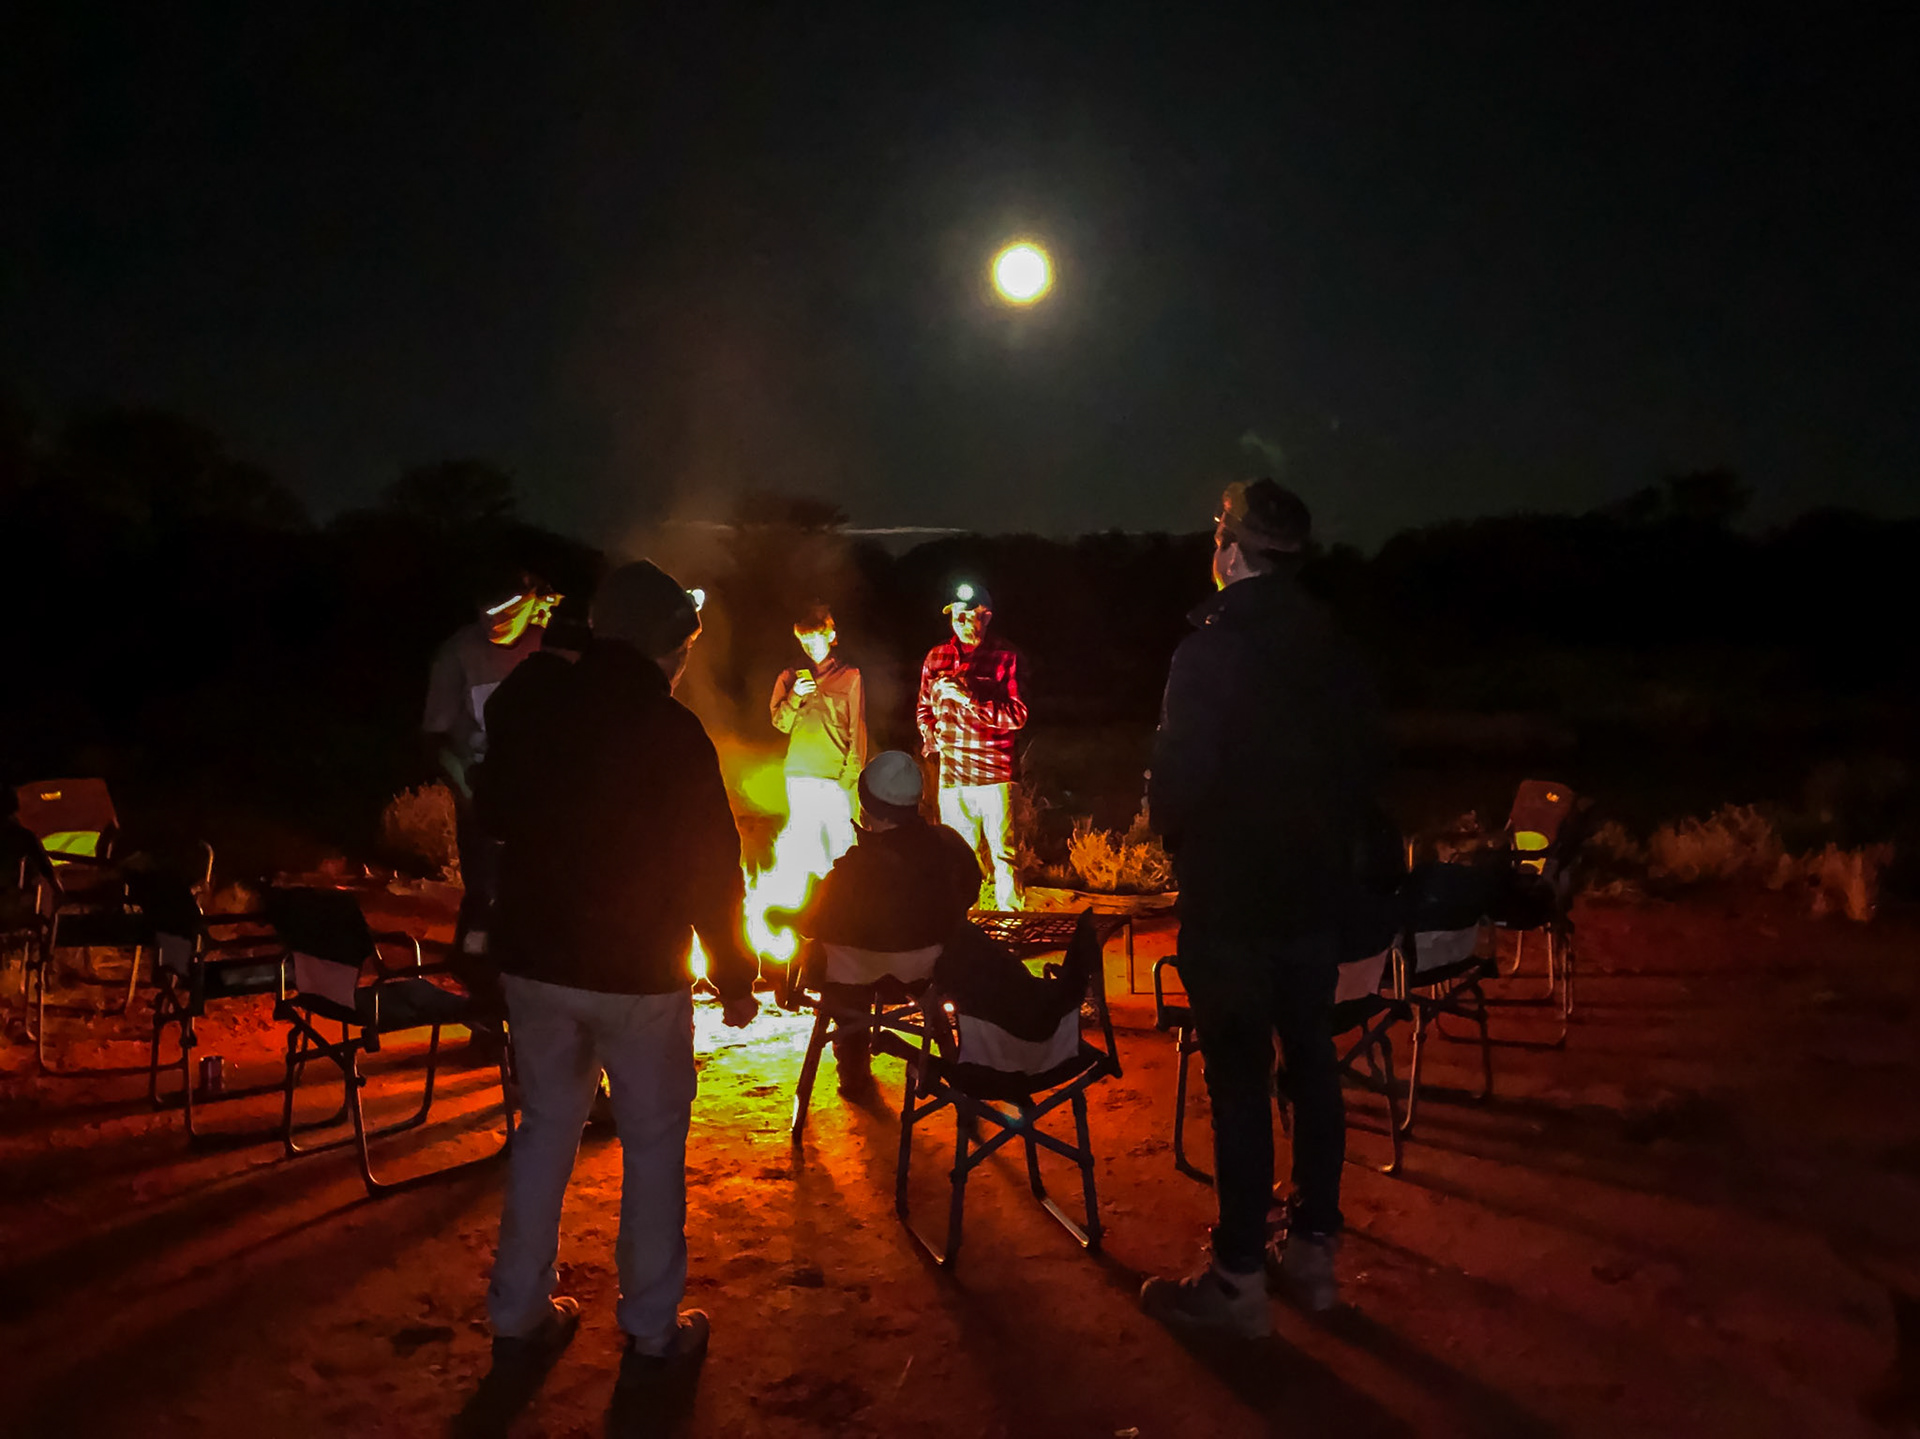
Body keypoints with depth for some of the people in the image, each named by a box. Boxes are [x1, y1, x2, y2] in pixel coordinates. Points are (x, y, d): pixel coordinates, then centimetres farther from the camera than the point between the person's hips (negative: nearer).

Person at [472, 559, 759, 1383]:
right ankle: (651, 1332, 17)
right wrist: (736, 978, -3)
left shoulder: (525, 703, -3)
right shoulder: (672, 731, -17)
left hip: (536, 960, 5)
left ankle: (519, 1316, 26)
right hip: (639, 973, -5)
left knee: (545, 1129, 18)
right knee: (653, 1143, 9)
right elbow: (712, 870, -13)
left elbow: (492, 814, 13)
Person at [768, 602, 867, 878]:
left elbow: (858, 730, 3)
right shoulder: (791, 677, 14)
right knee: (804, 843, 2)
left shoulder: (849, 677, 6)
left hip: (835, 776, -3)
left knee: (839, 840, -6)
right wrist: (794, 697, -10)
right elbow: (781, 724, 9)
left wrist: (851, 775, -6)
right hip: (800, 774, 3)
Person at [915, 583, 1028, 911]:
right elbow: (924, 707, 27)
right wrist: (929, 735, 8)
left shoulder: (1005, 657, 0)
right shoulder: (937, 656, 13)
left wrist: (970, 698, -16)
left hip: (994, 773, -4)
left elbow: (1017, 715, -8)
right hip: (951, 773, 4)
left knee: (1003, 855, -6)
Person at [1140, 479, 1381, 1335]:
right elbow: (1360, 768, 9)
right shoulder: (1331, 649, 5)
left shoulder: (1213, 647, -17)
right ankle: (1313, 1250, 25)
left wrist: (1176, 840, 0)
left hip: (1230, 899, -7)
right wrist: (1336, 852, 18)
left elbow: (1179, 775, -20)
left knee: (1239, 1080, -1)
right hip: (1316, 889, 7)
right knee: (1310, 1063, 14)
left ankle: (1237, 1278, 8)